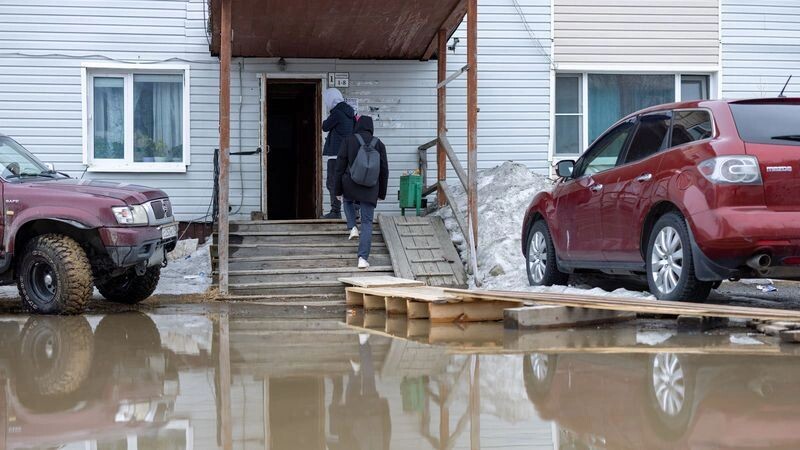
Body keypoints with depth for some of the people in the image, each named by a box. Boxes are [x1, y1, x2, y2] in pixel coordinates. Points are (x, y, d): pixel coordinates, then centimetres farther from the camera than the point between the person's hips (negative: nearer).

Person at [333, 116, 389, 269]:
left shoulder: (349, 141, -2)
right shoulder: (379, 144, 4)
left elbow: (340, 166, -3)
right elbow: (384, 170, 8)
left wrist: (338, 189, 4)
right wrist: (382, 193, 18)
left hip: (350, 185, -1)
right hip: (370, 189, 1)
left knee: (347, 200, 36)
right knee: (367, 222, 3)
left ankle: (353, 228, 16)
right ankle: (363, 258, -7)